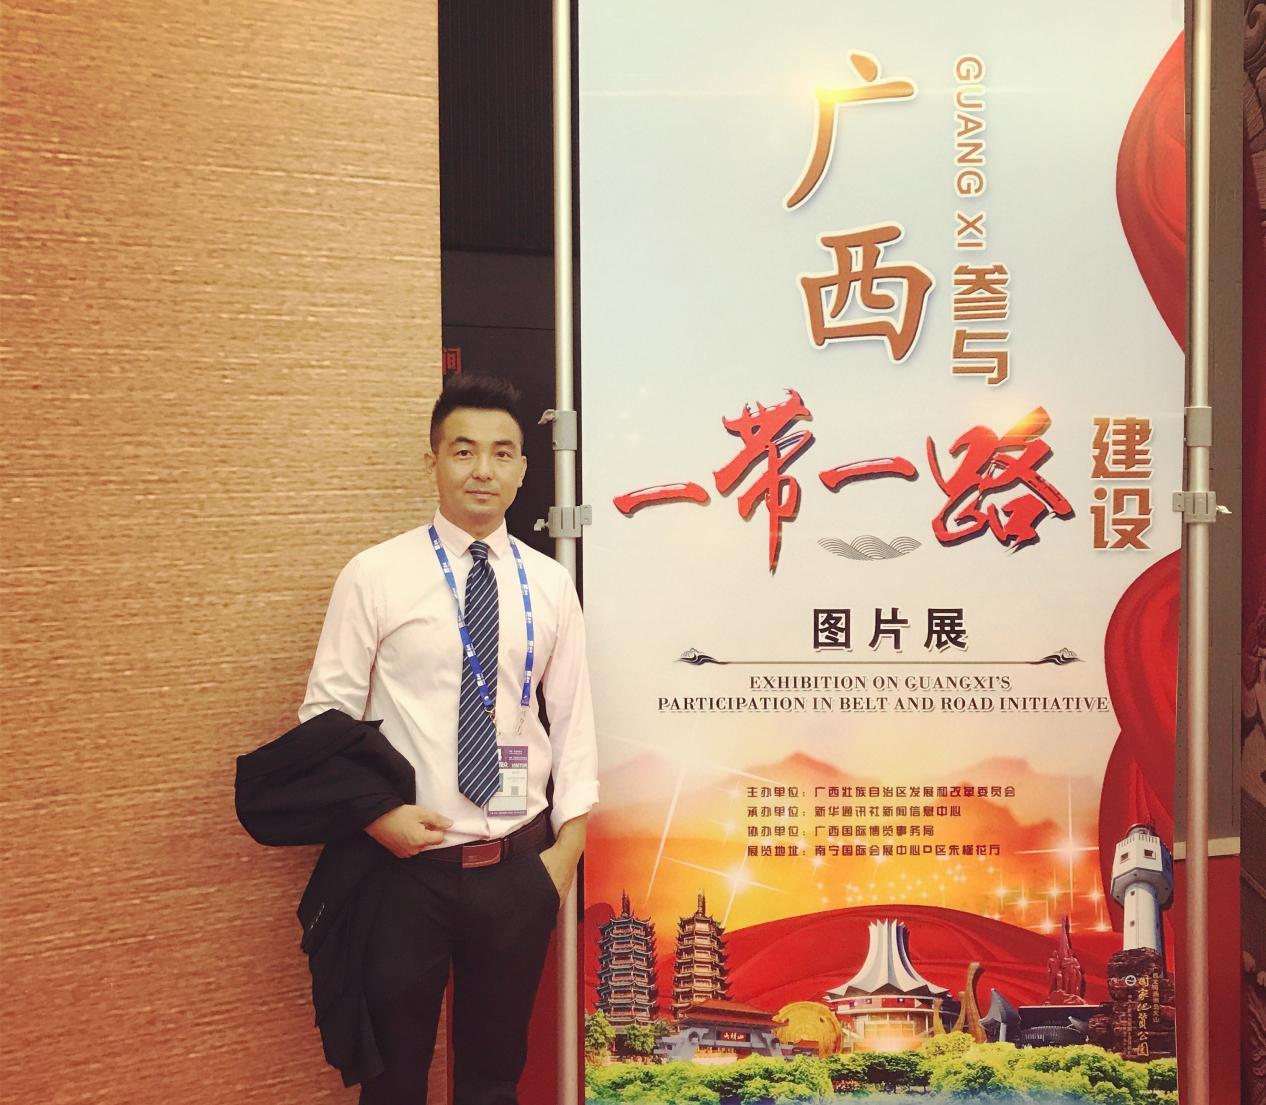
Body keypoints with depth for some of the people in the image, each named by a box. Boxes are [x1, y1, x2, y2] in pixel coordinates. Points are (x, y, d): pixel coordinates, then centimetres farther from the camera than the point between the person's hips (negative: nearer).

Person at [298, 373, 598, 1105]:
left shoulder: (550, 583, 2)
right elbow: (327, 713, -3)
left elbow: (573, 718, 5)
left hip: (519, 868, 2)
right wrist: (376, 815, -14)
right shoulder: (375, 576, -7)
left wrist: (568, 845, 1)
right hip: (408, 862, -2)